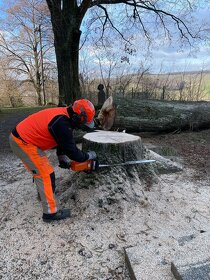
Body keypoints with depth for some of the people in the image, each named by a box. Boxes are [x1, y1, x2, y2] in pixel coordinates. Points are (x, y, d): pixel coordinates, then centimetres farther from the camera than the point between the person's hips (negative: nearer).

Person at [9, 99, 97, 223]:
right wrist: (88, 155, -6)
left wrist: (62, 158, 14)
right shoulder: (61, 124, -28)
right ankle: (51, 212, 1)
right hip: (23, 142, -10)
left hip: (22, 137, 10)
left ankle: (43, 193, 48)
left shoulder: (64, 115, 2)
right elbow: (72, 151, -21)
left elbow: (63, 141, 14)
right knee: (46, 174, -7)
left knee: (41, 169, 25)